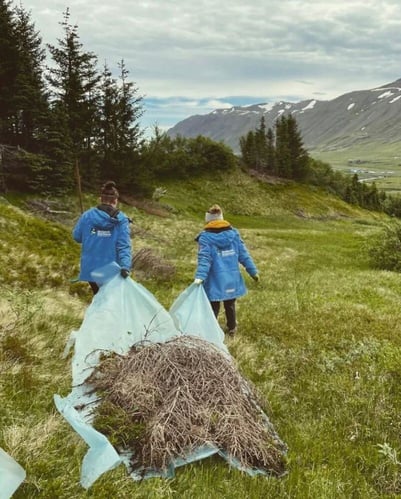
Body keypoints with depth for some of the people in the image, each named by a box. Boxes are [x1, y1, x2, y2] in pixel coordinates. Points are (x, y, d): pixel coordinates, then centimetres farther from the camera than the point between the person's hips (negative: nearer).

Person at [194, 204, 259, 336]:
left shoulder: (205, 237, -10)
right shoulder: (233, 233, 1)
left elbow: (204, 259, -20)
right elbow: (244, 254, 3)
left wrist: (199, 277, -24)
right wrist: (253, 271, 9)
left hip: (215, 280, -4)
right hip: (231, 279, 4)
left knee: (213, 307, 6)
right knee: (230, 305, 21)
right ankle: (232, 329, 36)